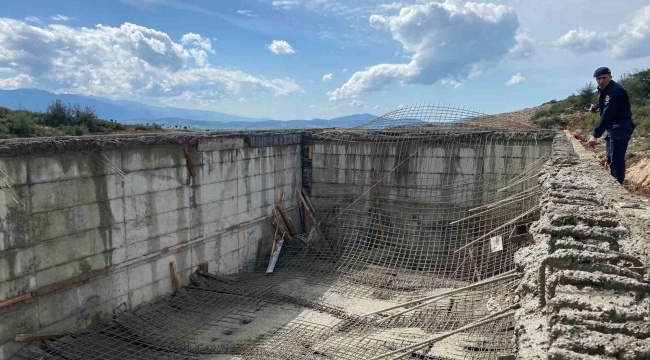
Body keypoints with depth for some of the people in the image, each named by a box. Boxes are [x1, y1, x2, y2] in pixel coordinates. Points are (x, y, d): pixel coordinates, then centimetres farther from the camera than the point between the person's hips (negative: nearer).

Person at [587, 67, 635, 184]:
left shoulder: (615, 91, -23)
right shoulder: (603, 89, 7)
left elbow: (607, 114, -32)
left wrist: (595, 135, -37)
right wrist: (596, 107, 3)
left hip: (621, 127, -10)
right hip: (612, 127, 10)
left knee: (616, 160, -14)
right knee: (610, 159, 18)